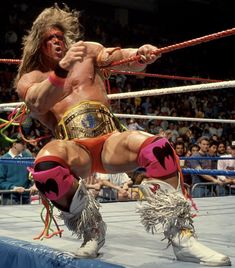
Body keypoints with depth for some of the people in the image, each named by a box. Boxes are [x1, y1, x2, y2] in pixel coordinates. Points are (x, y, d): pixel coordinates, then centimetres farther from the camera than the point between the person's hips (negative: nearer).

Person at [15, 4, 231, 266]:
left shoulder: (86, 51, 17)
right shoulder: (28, 80, 11)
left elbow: (120, 57, 0)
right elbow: (39, 103, -13)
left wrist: (139, 56, -25)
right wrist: (61, 70, -32)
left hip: (111, 142, 2)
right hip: (76, 151, -1)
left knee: (156, 146, -29)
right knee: (45, 163, -37)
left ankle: (181, 238, -18)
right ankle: (91, 229, -11)